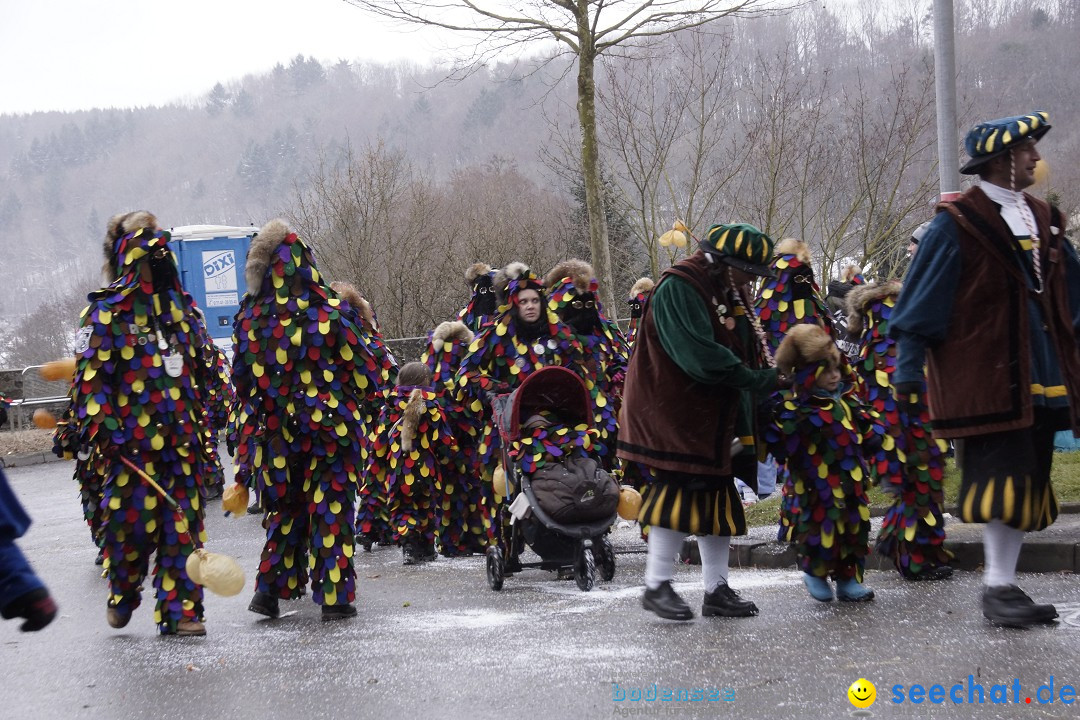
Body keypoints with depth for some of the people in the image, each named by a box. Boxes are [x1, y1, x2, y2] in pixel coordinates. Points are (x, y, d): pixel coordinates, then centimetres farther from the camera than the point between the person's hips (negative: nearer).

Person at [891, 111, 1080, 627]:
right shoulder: (955, 225, -7)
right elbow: (920, 307, -8)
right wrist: (908, 373, -11)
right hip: (986, 380, -7)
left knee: (1027, 483, 8)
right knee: (1006, 480, -10)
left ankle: (1005, 584, 16)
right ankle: (997, 589, -3)